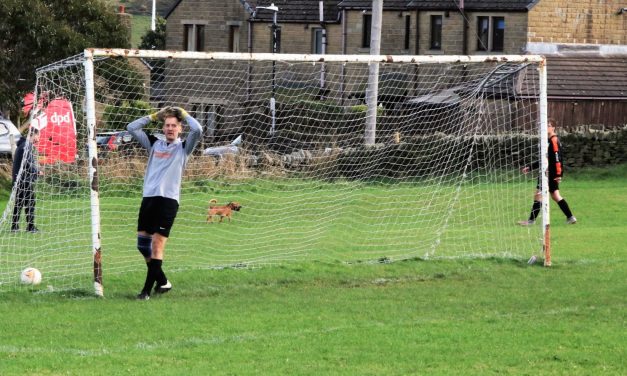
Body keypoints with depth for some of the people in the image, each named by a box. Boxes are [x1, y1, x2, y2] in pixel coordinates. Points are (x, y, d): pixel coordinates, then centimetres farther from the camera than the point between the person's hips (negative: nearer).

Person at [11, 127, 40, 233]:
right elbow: (28, 164, -21)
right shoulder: (27, 146, -15)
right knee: (30, 203, -5)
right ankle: (31, 226, -5)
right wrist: (37, 172, -7)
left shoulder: (21, 145, 16)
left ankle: (14, 226, 13)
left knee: (18, 203, 12)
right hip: (26, 180, -9)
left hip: (18, 180, 9)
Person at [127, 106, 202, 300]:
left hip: (168, 200, -5)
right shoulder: (154, 144, 16)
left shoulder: (183, 147, 5)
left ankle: (147, 289, -9)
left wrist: (183, 114, 4)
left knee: (157, 244, -10)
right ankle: (162, 281, 21)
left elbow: (197, 130, -11)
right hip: (148, 198, 5)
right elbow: (132, 128, 15)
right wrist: (154, 116, 14)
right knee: (143, 243, 6)